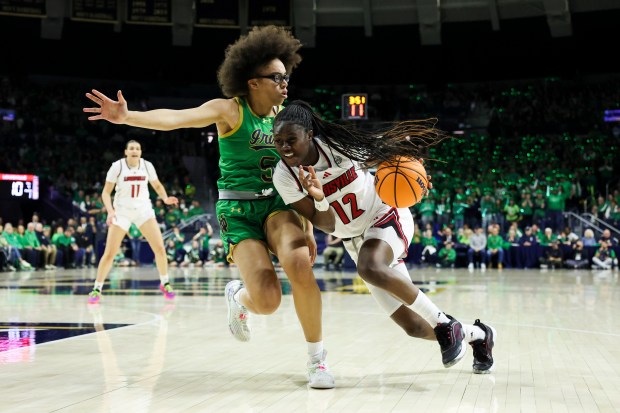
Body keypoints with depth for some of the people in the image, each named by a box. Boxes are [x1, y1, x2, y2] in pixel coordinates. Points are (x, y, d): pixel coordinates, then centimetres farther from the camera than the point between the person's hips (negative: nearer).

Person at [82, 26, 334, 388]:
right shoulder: (230, 110, -9)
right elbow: (176, 118, -26)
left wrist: (307, 229, 6)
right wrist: (128, 117, -43)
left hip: (277, 204, 4)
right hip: (238, 210, -3)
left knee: (300, 266, -27)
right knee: (267, 300, -18)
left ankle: (317, 357, -7)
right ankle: (238, 297, 24)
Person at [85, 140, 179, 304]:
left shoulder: (147, 166, -3)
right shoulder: (117, 166, -10)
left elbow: (157, 186, 12)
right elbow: (106, 192, -7)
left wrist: (165, 198, -8)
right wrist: (110, 211, -23)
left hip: (143, 210, 2)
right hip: (122, 211, -2)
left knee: (159, 248, -7)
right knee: (109, 253, -7)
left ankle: (165, 283, 12)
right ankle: (97, 289, 6)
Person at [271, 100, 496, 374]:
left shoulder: (338, 144, -20)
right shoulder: (284, 176, -15)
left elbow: (379, 157, 2)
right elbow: (327, 226, -15)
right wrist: (318, 198, -34)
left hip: (387, 214, -4)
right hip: (355, 240, 4)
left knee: (370, 268, -38)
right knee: (413, 326, 2)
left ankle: (446, 324, -19)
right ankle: (478, 335, 31)